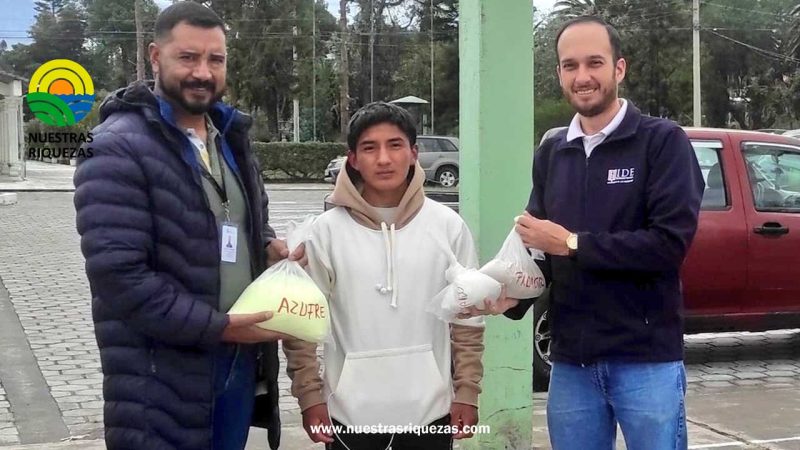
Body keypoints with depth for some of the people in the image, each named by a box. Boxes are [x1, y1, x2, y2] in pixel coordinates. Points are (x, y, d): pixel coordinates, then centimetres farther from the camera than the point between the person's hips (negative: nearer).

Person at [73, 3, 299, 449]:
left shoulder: (232, 139, 12)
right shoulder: (119, 148, -15)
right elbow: (119, 276, -22)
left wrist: (269, 246, 0)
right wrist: (218, 327, -20)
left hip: (241, 359, 7)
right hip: (163, 378, -7)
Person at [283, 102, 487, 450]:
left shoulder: (448, 226, -1)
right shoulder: (326, 231, -5)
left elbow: (467, 320, 3)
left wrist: (467, 393, 2)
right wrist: (310, 396, -4)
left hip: (429, 409, 1)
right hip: (350, 412, -1)